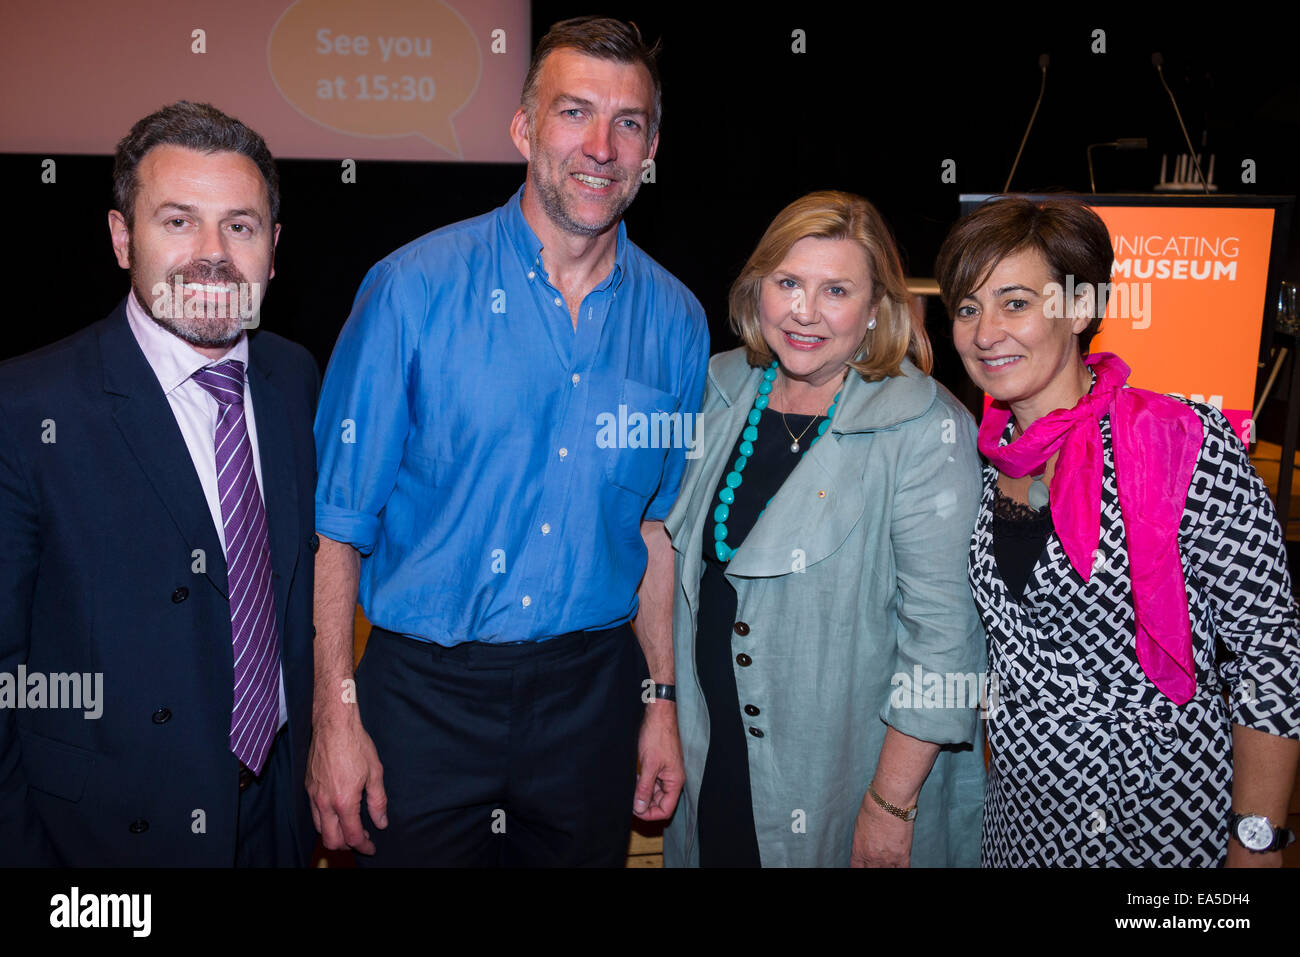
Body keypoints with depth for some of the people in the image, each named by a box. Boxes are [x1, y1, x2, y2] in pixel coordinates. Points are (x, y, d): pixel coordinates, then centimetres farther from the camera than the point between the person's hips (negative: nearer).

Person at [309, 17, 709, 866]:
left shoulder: (676, 321, 0)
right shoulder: (414, 289, -9)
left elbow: (658, 521, 7)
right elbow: (336, 516, -7)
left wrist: (661, 700, 7)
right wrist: (336, 714, -9)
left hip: (593, 691, 3)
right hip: (425, 693, -2)